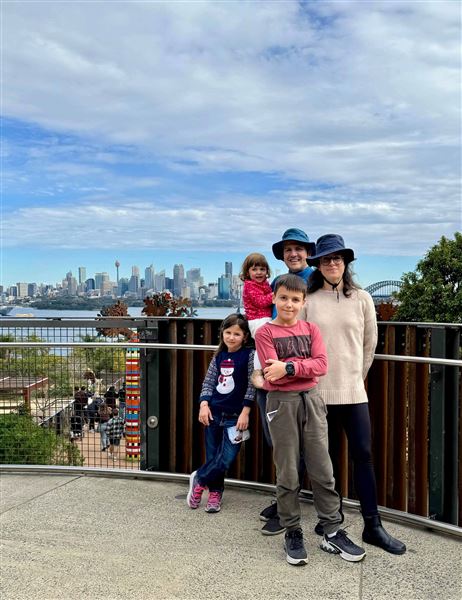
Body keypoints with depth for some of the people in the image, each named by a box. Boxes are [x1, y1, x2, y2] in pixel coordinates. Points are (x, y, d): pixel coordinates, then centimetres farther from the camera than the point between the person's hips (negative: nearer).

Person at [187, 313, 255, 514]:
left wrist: (245, 412, -14)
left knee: (226, 460, -7)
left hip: (235, 416, -4)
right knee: (213, 457, 10)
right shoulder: (219, 356, 7)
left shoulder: (249, 355, -6)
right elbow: (208, 382, 9)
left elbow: (252, 385, -9)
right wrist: (204, 404, -5)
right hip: (214, 413, 4)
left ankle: (199, 480, 16)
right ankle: (215, 493, 28)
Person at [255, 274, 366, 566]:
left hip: (312, 401, 3)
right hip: (282, 404, -3)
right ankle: (293, 534, 19)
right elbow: (274, 374, -14)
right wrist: (306, 364, -13)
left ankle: (333, 533, 18)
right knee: (288, 474, 6)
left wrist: (290, 367, -18)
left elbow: (322, 365, -7)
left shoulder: (312, 330, 7)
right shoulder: (265, 333, -3)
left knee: (323, 470, 7)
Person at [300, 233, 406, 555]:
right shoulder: (308, 300, 0)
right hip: (319, 391, 0)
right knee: (328, 456, 9)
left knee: (363, 455, -1)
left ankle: (373, 525, 8)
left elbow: (370, 343, 9)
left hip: (353, 390, 1)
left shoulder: (362, 298, 3)